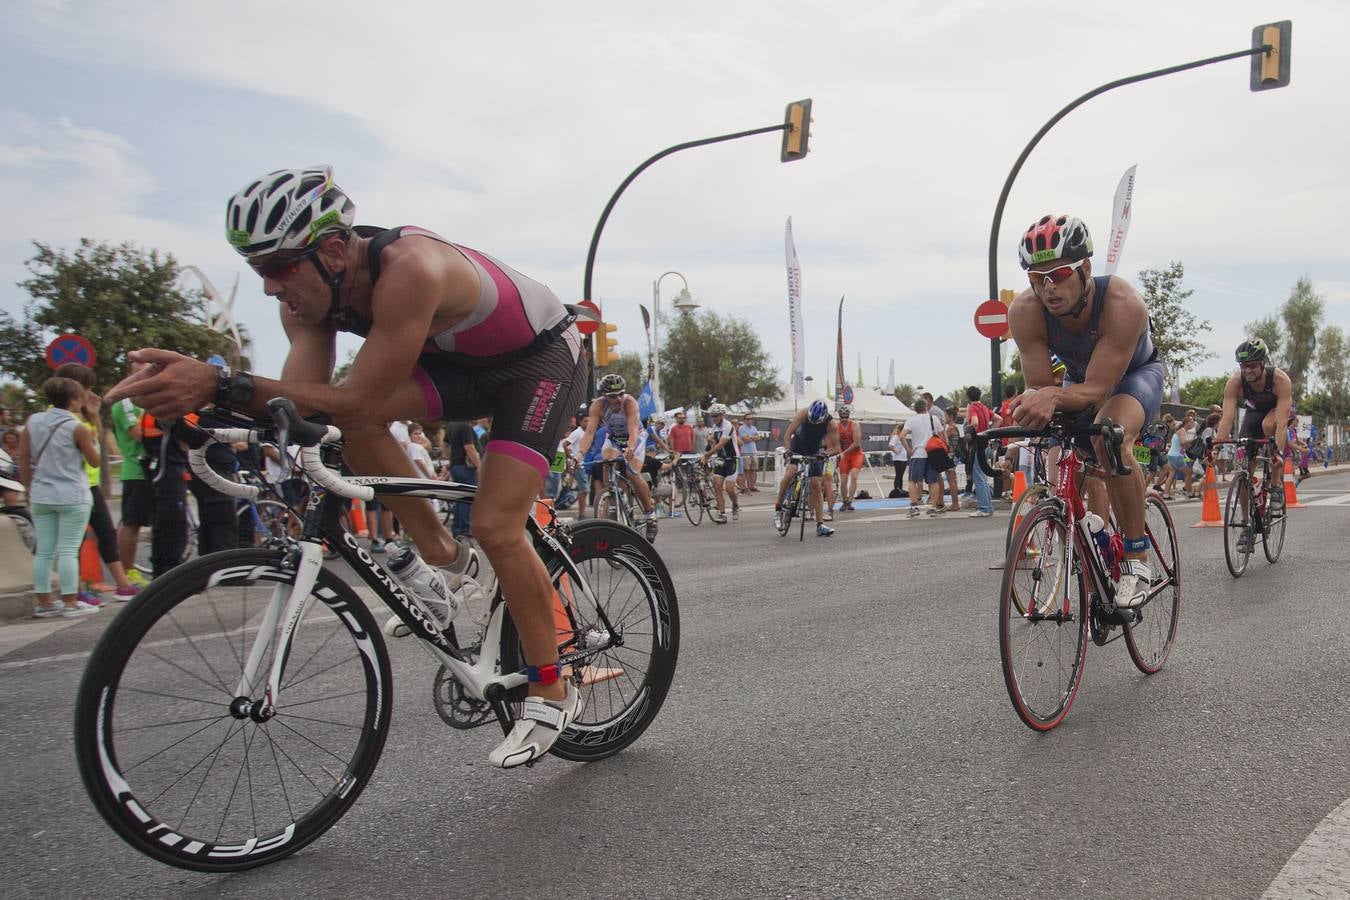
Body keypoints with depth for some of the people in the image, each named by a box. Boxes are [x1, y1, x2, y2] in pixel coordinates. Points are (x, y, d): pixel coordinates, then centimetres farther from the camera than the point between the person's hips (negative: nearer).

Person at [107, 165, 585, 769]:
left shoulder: (408, 269, -37)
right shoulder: (311, 288, -13)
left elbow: (360, 404, -39)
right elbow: (303, 399, -21)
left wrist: (222, 386, -44)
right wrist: (195, 390, -37)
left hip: (543, 359, -7)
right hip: (466, 362, 7)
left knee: (495, 527, -18)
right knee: (355, 417, -18)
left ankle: (552, 690, 2)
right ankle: (442, 557, 1)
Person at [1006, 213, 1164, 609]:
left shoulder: (1123, 304, -40)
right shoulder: (1025, 311, -31)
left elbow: (1097, 389, -42)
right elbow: (1039, 385, -27)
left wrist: (1053, 397, -61)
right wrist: (1034, 404, -49)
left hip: (1136, 373, -4)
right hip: (1079, 379, 5)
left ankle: (1137, 561, -21)